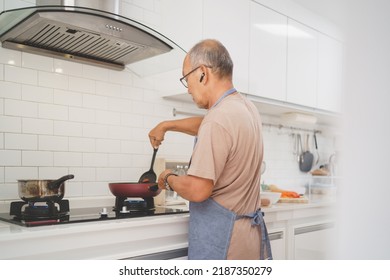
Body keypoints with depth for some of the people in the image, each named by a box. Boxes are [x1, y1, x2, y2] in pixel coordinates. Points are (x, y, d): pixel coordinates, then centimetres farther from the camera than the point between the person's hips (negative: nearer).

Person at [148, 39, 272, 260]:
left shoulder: (219, 119, -22)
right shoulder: (247, 107, 6)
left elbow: (197, 190, -23)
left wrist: (168, 179, -4)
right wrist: (166, 125, 29)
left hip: (221, 241, -8)